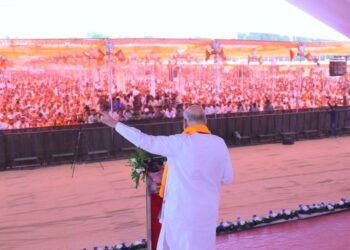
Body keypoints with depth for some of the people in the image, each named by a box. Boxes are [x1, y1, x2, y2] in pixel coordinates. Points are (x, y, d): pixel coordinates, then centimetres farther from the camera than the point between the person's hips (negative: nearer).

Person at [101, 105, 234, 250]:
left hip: (181, 212, -4)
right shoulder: (219, 143, -4)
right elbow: (227, 178, 4)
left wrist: (115, 124, -2)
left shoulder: (179, 143, -18)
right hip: (207, 212, 4)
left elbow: (145, 141, -13)